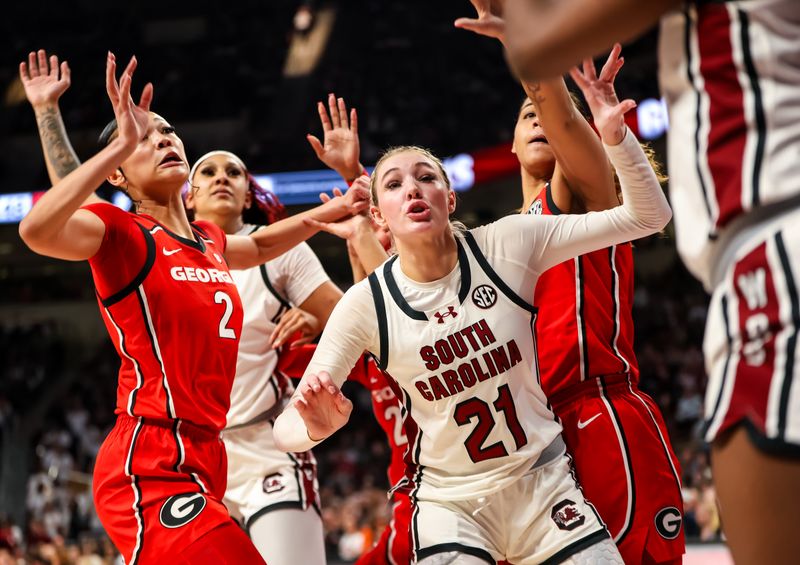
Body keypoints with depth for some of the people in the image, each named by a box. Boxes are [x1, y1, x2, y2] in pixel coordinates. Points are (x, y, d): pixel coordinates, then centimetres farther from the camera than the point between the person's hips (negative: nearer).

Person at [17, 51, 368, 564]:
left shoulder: (209, 241, 17)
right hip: (151, 468, -8)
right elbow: (36, 230, -28)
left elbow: (257, 247, 42)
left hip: (202, 461, 8)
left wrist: (331, 211, 33)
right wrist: (122, 143, -28)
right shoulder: (122, 233, -6)